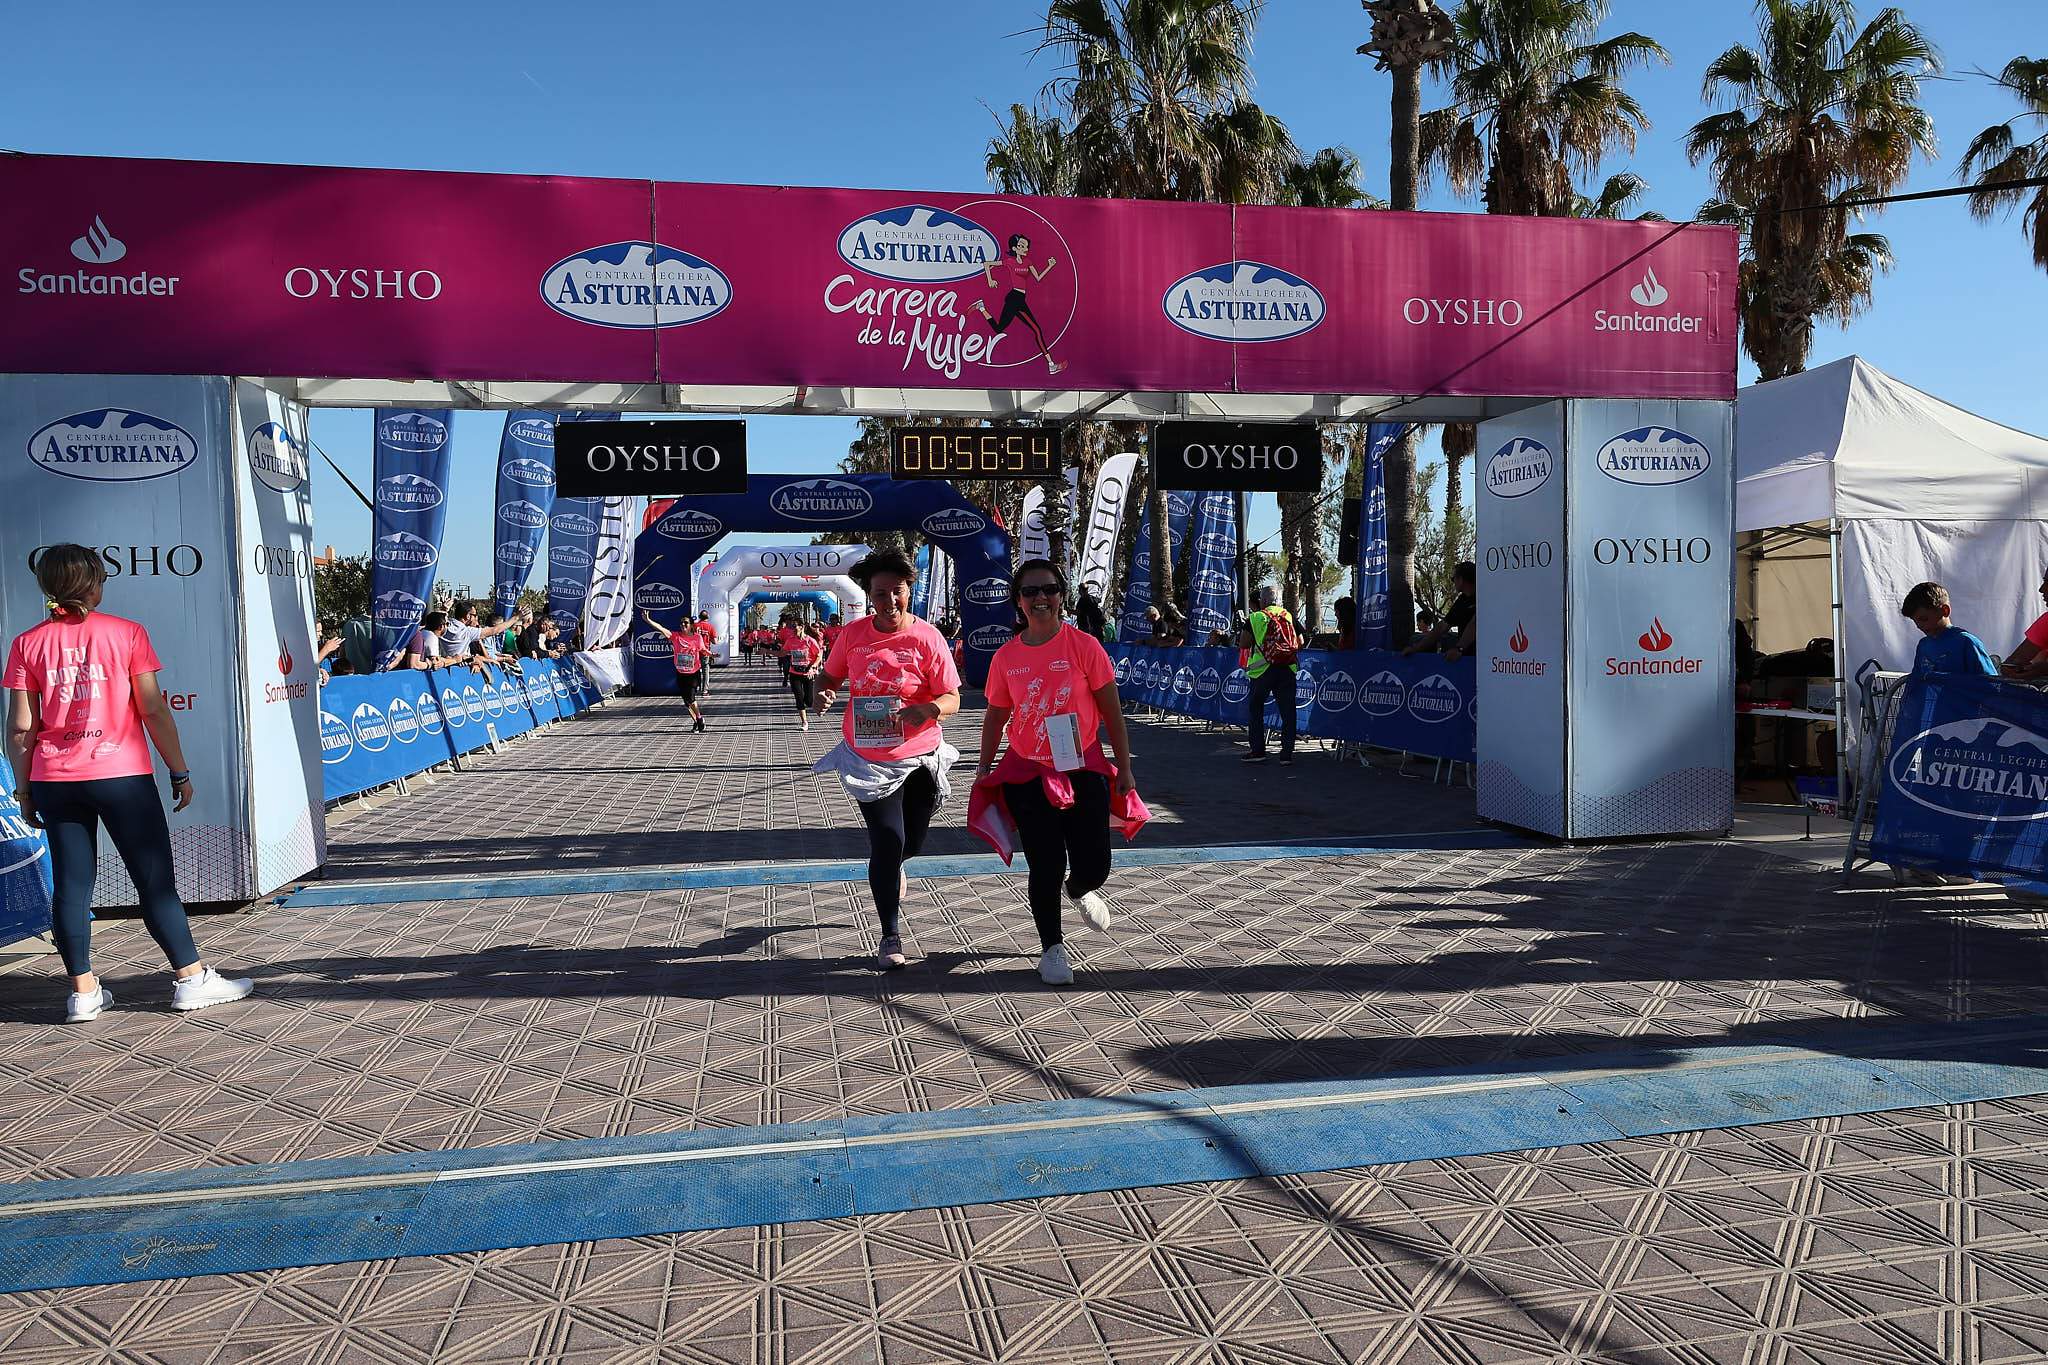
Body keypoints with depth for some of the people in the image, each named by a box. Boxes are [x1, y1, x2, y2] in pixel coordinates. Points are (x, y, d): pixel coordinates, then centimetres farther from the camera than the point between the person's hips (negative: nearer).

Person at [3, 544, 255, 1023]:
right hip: (122, 775, -3)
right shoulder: (126, 633, -3)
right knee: (155, 880, 3)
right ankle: (191, 978, 7)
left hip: (54, 781, 3)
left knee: (71, 885, 8)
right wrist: (180, 771, 2)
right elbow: (154, 710, -5)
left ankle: (83, 992, 12)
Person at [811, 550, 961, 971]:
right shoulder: (853, 634, -4)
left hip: (920, 757, 0)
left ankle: (892, 867, 56)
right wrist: (824, 695, -12)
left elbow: (952, 698, -10)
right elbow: (831, 676, 11)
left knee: (911, 843, 16)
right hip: (868, 758, 0)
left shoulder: (927, 637, -10)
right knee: (887, 842, -4)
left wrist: (927, 709, -32)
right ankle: (891, 936, 13)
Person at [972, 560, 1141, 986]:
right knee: (1045, 867, 1)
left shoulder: (1084, 646, -6)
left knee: (1094, 867, 0)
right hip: (1028, 774, 1)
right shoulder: (1006, 656, 1)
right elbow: (995, 717, 13)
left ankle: (1079, 890, 38)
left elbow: (1111, 713, -3)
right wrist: (984, 768, 10)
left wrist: (1124, 770, -4)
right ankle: (1052, 948, 22)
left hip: (1084, 771, -1)